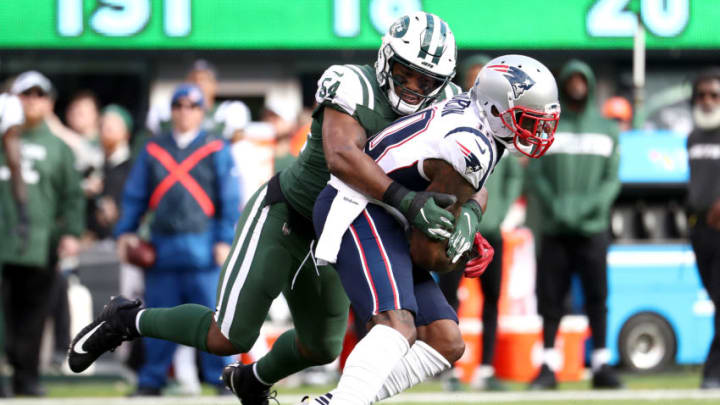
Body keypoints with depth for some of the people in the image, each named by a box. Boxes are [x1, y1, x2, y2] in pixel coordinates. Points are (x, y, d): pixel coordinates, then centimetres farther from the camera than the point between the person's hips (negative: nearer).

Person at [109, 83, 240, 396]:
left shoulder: (217, 150, 6)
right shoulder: (153, 150, 13)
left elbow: (230, 200, 3)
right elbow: (135, 194, 14)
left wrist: (224, 241, -6)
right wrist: (125, 231, 3)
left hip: (203, 249, -3)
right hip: (162, 246, 3)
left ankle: (221, 379, 2)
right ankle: (151, 381, 12)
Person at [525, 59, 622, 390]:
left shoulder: (606, 129, 12)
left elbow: (612, 179, 6)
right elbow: (534, 174, 1)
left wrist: (594, 204, -13)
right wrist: (556, 207, -14)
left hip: (593, 228, 1)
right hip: (554, 228, 0)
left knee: (597, 296, -3)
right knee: (550, 297, -1)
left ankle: (601, 365, 1)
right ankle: (549, 365, 5)